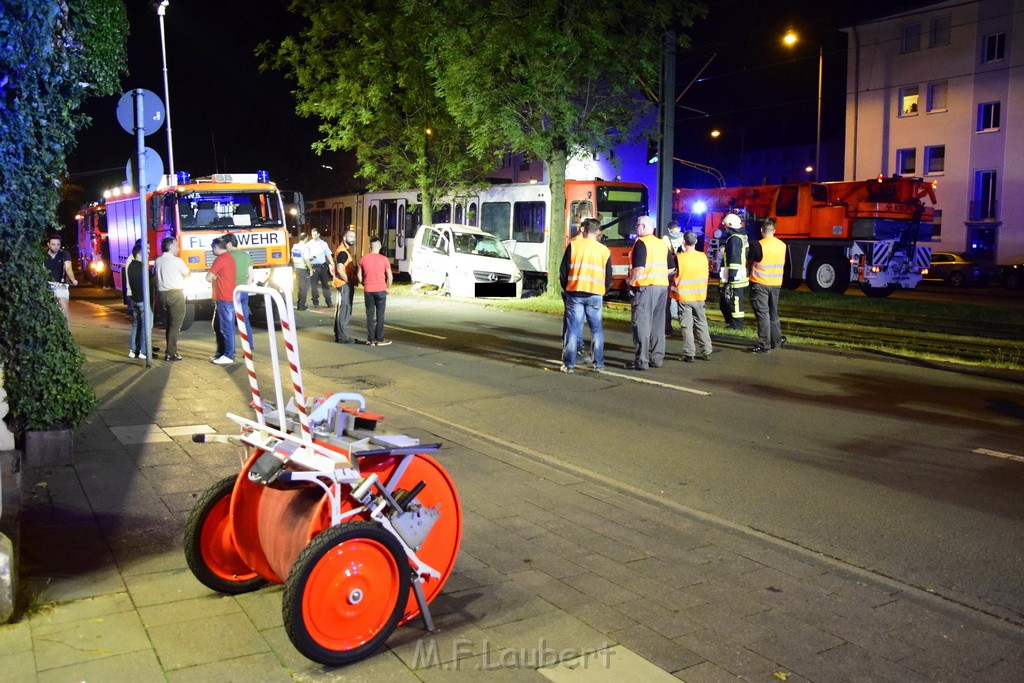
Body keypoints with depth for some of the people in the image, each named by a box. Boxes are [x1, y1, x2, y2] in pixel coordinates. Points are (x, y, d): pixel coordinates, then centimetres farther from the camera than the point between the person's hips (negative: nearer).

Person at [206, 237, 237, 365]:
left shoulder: (220, 259, -14)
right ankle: (221, 352, 22)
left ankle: (229, 356, -4)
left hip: (224, 299, -10)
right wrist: (216, 279, 6)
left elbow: (208, 278, -11)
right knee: (218, 326, 16)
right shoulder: (229, 258, 18)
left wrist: (214, 279, 9)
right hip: (227, 297, 10)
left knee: (226, 327, -7)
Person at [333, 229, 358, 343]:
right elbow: (340, 270, -24)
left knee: (341, 309, 15)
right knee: (345, 310, -7)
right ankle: (342, 336, -4)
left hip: (346, 284, 11)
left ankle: (339, 334, 22)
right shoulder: (342, 252, -16)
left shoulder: (346, 250, 17)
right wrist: (349, 281, -17)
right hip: (345, 285, -11)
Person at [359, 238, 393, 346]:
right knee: (380, 315, 5)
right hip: (380, 290, -2)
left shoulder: (363, 259, 1)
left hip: (368, 291, 2)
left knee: (370, 315, 7)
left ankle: (371, 340, 10)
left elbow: (360, 276, 6)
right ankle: (380, 339, 8)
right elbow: (389, 276, -4)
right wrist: (387, 287, 12)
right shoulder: (384, 259, -6)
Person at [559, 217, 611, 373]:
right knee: (597, 330, 10)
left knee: (574, 329, 4)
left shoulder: (573, 245, 1)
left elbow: (563, 271, 2)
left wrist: (566, 288, 15)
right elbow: (609, 277, 9)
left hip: (575, 293, -1)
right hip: (596, 295, 1)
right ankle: (599, 364, 12)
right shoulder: (604, 250, 6)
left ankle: (569, 364, 4)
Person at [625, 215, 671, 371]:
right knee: (658, 324, 12)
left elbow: (639, 269, -19)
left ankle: (641, 361, -5)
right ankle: (657, 358, 16)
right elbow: (672, 268, 16)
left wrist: (629, 281, -4)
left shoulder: (641, 243, -8)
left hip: (645, 287, -7)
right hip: (662, 287, 7)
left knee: (642, 324, -4)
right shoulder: (662, 244, 15)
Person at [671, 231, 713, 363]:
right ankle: (706, 352, 18)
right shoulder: (703, 257, -1)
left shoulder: (679, 258, -14)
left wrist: (672, 293, 7)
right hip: (700, 296, 4)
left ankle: (689, 354, 1)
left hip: (684, 297, -4)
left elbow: (672, 276, -7)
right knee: (701, 323, 14)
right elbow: (705, 275, 9)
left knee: (687, 326, 1)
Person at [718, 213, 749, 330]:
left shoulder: (734, 239, -16)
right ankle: (730, 324, 28)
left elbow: (734, 262, -22)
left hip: (735, 280, -10)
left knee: (734, 304, -3)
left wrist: (730, 280, -22)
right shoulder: (742, 237, 16)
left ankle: (736, 328, 2)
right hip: (739, 278, 10)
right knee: (724, 303, 19)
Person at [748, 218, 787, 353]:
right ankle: (777, 340, 29)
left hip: (759, 284, -6)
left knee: (762, 313, -2)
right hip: (776, 284, 6)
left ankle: (764, 345, -2)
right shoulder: (783, 245, 3)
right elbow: (783, 265, 15)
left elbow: (749, 263, -5)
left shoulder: (757, 245, -16)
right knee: (773, 313, 19)